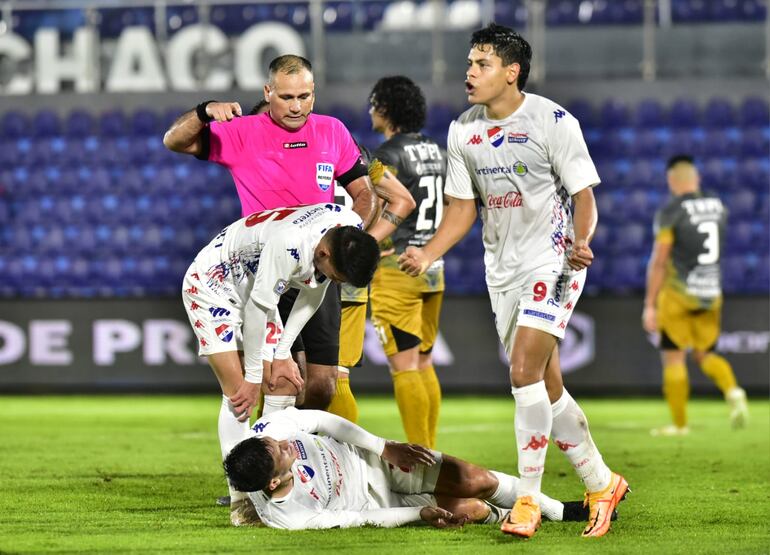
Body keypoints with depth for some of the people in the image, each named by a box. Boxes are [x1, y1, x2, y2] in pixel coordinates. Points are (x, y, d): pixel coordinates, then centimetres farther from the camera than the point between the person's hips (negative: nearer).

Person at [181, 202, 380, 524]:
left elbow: (314, 292, -3)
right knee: (239, 394, -16)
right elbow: (256, 310, -28)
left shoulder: (352, 231, -17)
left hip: (252, 286, 8)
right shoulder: (288, 245, -40)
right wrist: (253, 377, -17)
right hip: (210, 284, -8)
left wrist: (281, 354, -2)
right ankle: (240, 502, -15)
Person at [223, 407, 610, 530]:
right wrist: (420, 514, -17)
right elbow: (362, 520, -21)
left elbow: (322, 420, -8)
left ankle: (561, 511, 21)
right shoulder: (288, 518, -35)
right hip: (375, 503, -4)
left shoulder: (268, 430, -28)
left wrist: (384, 446, -9)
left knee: (477, 482, -3)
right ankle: (499, 516, 26)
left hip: (375, 460, 4)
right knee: (472, 510, -10)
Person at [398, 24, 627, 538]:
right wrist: (427, 254, -4)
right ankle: (602, 483, 24)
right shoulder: (463, 131, 5)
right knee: (547, 386, 9)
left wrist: (580, 242, -28)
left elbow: (583, 197, -8)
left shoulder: (554, 121, -12)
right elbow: (463, 208, 11)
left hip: (552, 260, -6)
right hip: (502, 268, 6)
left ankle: (528, 498, -12)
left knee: (525, 372, -19)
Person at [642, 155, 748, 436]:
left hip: (678, 295, -5)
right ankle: (732, 390, -12)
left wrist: (650, 305, -10)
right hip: (711, 293, 5)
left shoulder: (671, 212, -12)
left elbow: (658, 261, -13)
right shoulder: (718, 207, 6)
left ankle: (679, 423, 4)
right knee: (705, 355, 16)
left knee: (673, 358, 3)